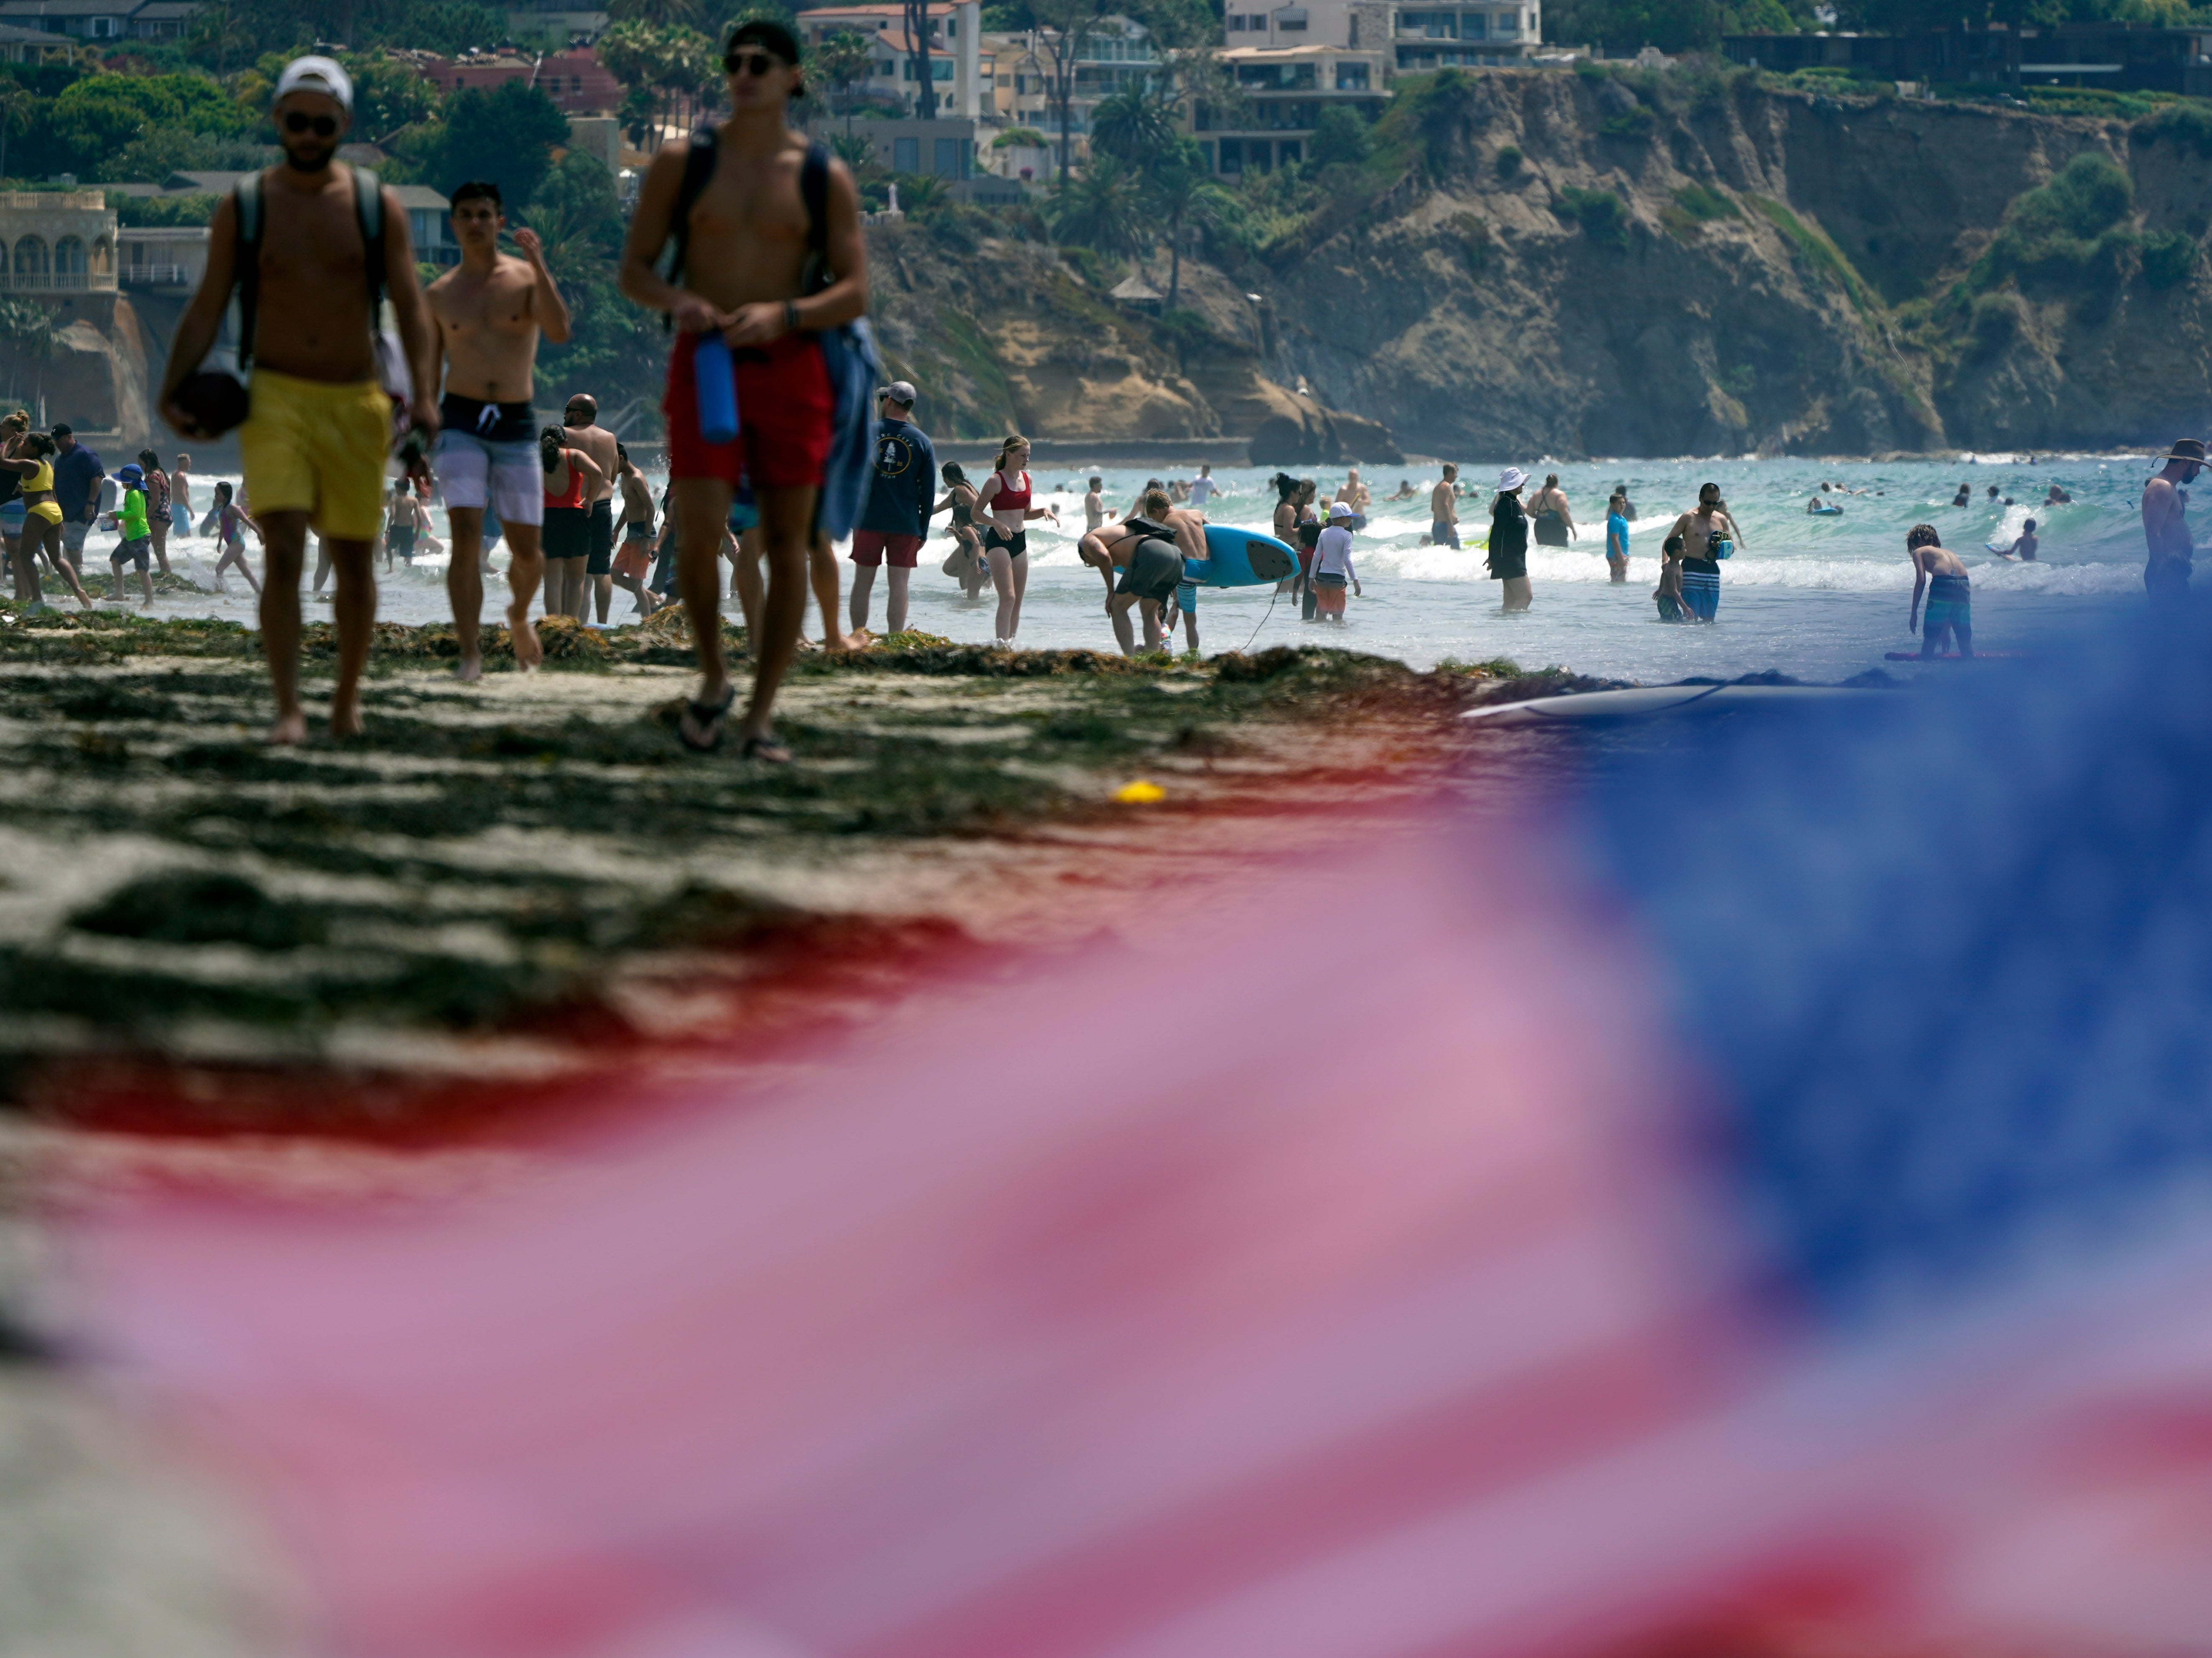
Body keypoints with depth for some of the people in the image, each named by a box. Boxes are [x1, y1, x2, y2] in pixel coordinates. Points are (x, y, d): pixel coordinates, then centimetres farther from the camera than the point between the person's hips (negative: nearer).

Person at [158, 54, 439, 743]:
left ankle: (348, 697, 28)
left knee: (354, 559, 9)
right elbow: (207, 306, 4)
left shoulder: (378, 207, 3)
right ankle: (288, 709, -20)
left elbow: (410, 307, 0)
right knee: (283, 552, -17)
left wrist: (423, 394, -14)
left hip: (355, 402, 1)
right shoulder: (243, 207, 3)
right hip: (276, 396, -1)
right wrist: (173, 389, -8)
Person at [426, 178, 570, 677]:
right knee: (466, 536, -17)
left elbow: (559, 332, -14)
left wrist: (538, 264, -20)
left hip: (517, 425, 0)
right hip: (461, 422, 0)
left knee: (527, 549, 4)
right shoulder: (440, 294, 8)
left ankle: (520, 614, 37)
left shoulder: (526, 278, 3)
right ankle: (470, 652, -17)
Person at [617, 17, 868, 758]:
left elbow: (855, 292, -1)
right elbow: (633, 269, 4)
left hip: (789, 369, 1)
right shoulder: (682, 161, 2)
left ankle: (760, 717, 8)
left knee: (786, 545, 0)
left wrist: (782, 315, -19)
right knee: (700, 531, -14)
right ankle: (713, 679, 10)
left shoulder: (825, 177, 2)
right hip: (703, 365, -1)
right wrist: (677, 301, -18)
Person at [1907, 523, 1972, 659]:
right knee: (1965, 640, 13)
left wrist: (1914, 613, 1)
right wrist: (1946, 630, 39)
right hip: (1964, 586, 5)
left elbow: (1921, 580, 0)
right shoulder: (1949, 553, 33)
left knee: (1930, 639, 2)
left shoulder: (1920, 552, 17)